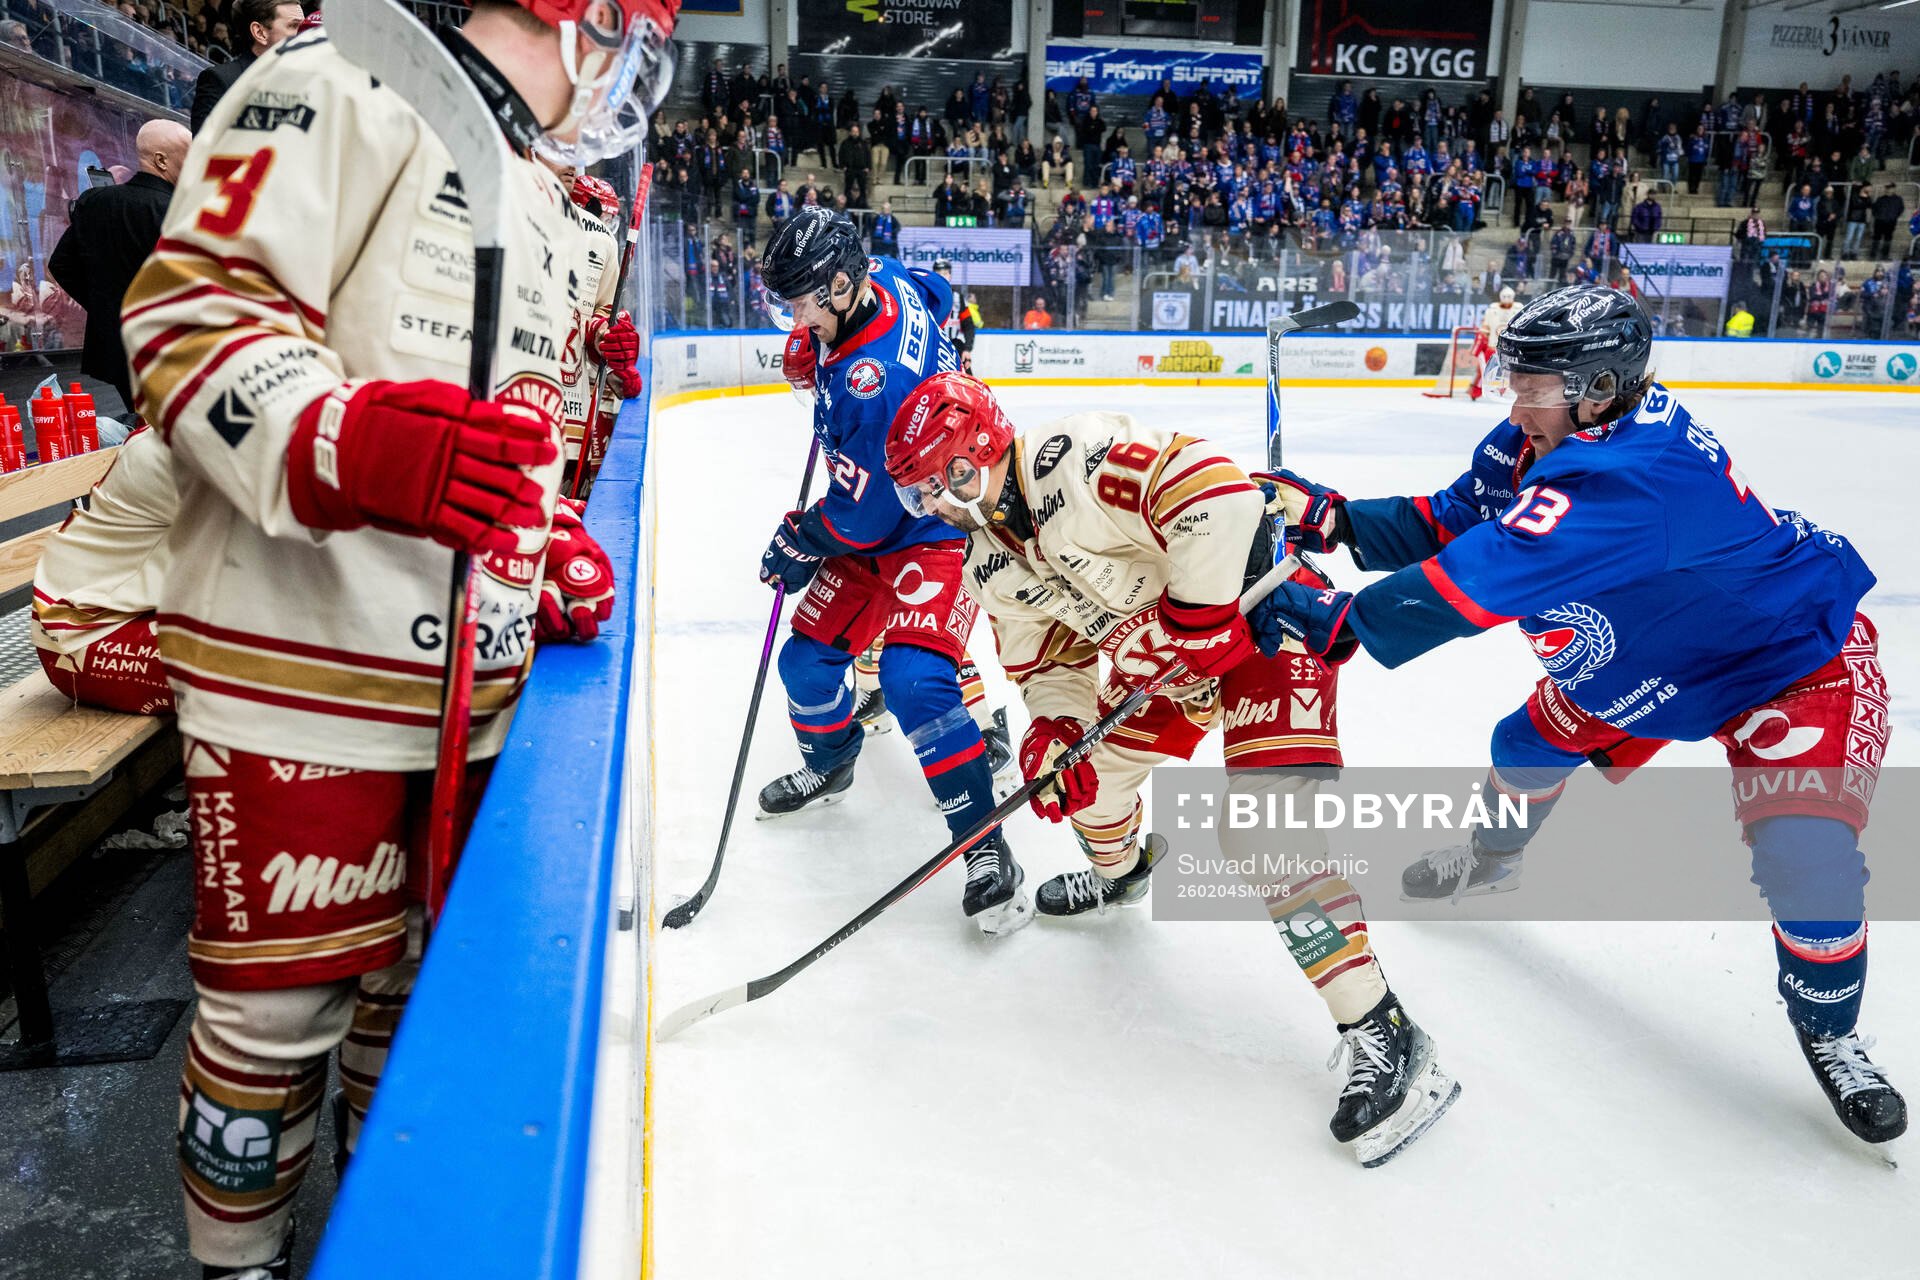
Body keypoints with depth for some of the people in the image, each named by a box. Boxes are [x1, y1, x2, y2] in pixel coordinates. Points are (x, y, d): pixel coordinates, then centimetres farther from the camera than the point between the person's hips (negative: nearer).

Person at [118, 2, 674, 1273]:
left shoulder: (541, 203, 21)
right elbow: (192, 309, -16)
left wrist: (549, 551, 11)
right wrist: (345, 443, -33)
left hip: (471, 678, 8)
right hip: (304, 666, -8)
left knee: (425, 966, 18)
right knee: (280, 1008, 4)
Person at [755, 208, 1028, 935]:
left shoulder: (876, 380, -33)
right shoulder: (881, 281, -6)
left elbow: (863, 511, -26)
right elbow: (936, 293, 20)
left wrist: (800, 543, -6)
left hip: (937, 530, -10)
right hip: (876, 522, 10)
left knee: (915, 679, -25)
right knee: (808, 658, 11)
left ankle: (985, 847, -14)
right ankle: (830, 763, 41)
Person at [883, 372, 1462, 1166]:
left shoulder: (1074, 463, -27)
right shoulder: (991, 561, 2)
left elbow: (1216, 492, -37)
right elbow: (1048, 659, 10)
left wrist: (1196, 619, -32)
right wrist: (1054, 729, -8)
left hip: (1253, 604, -9)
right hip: (1160, 652, 9)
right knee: (1088, 767, 15)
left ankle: (1382, 1038, -14)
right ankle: (1119, 871, 51)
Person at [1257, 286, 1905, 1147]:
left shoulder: (1631, 472, -41)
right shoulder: (1535, 443, -13)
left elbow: (1480, 583, -45)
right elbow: (1447, 526, -5)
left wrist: (1336, 622, -40)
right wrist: (1335, 518, -20)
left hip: (1799, 658, -8)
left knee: (1805, 857, -21)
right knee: (1532, 745, 13)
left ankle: (1827, 1029, 10)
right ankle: (1493, 858, 46)